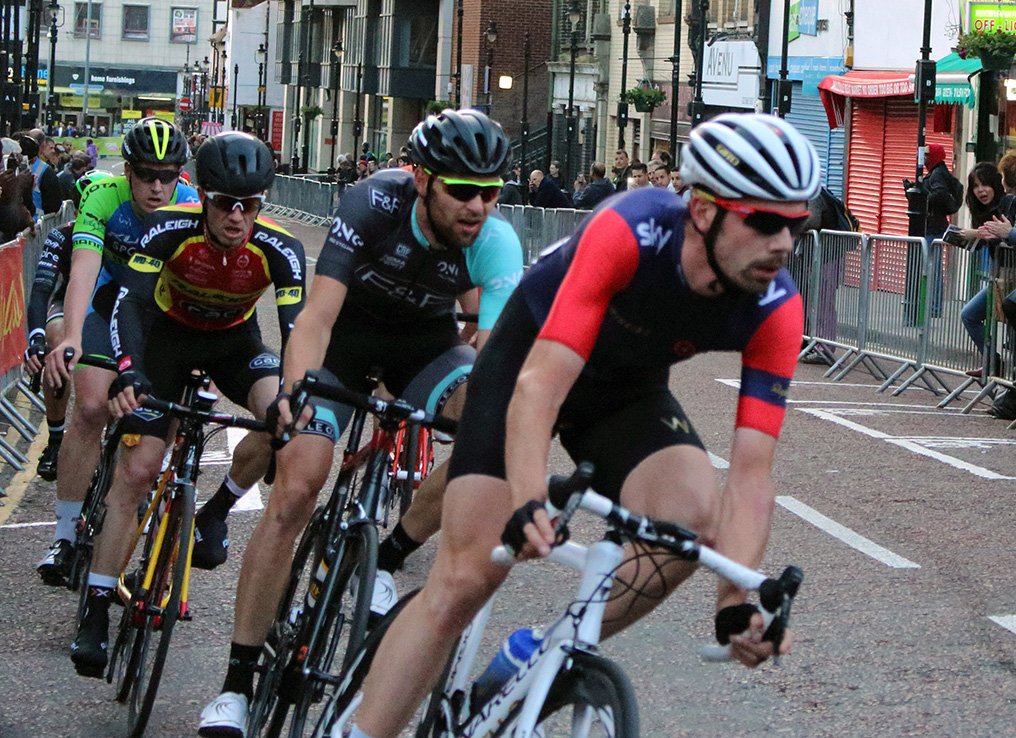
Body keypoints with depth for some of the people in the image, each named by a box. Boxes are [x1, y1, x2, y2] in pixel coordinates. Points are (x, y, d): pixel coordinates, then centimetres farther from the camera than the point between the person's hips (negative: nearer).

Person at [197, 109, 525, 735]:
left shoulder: (496, 243, -27)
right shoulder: (374, 204, -31)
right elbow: (318, 315, -37)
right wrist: (295, 391, -54)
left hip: (426, 339, 2)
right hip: (347, 331, -2)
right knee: (296, 488, -17)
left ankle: (386, 562, -8)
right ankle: (237, 683, -9)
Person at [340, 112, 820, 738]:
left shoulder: (775, 309, -26)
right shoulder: (629, 232, -36)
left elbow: (752, 472, -27)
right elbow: (539, 385, -41)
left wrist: (739, 604, -40)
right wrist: (529, 505, -56)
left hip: (628, 393, 3)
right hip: (529, 362, -3)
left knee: (695, 517, -26)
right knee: (465, 581, -12)